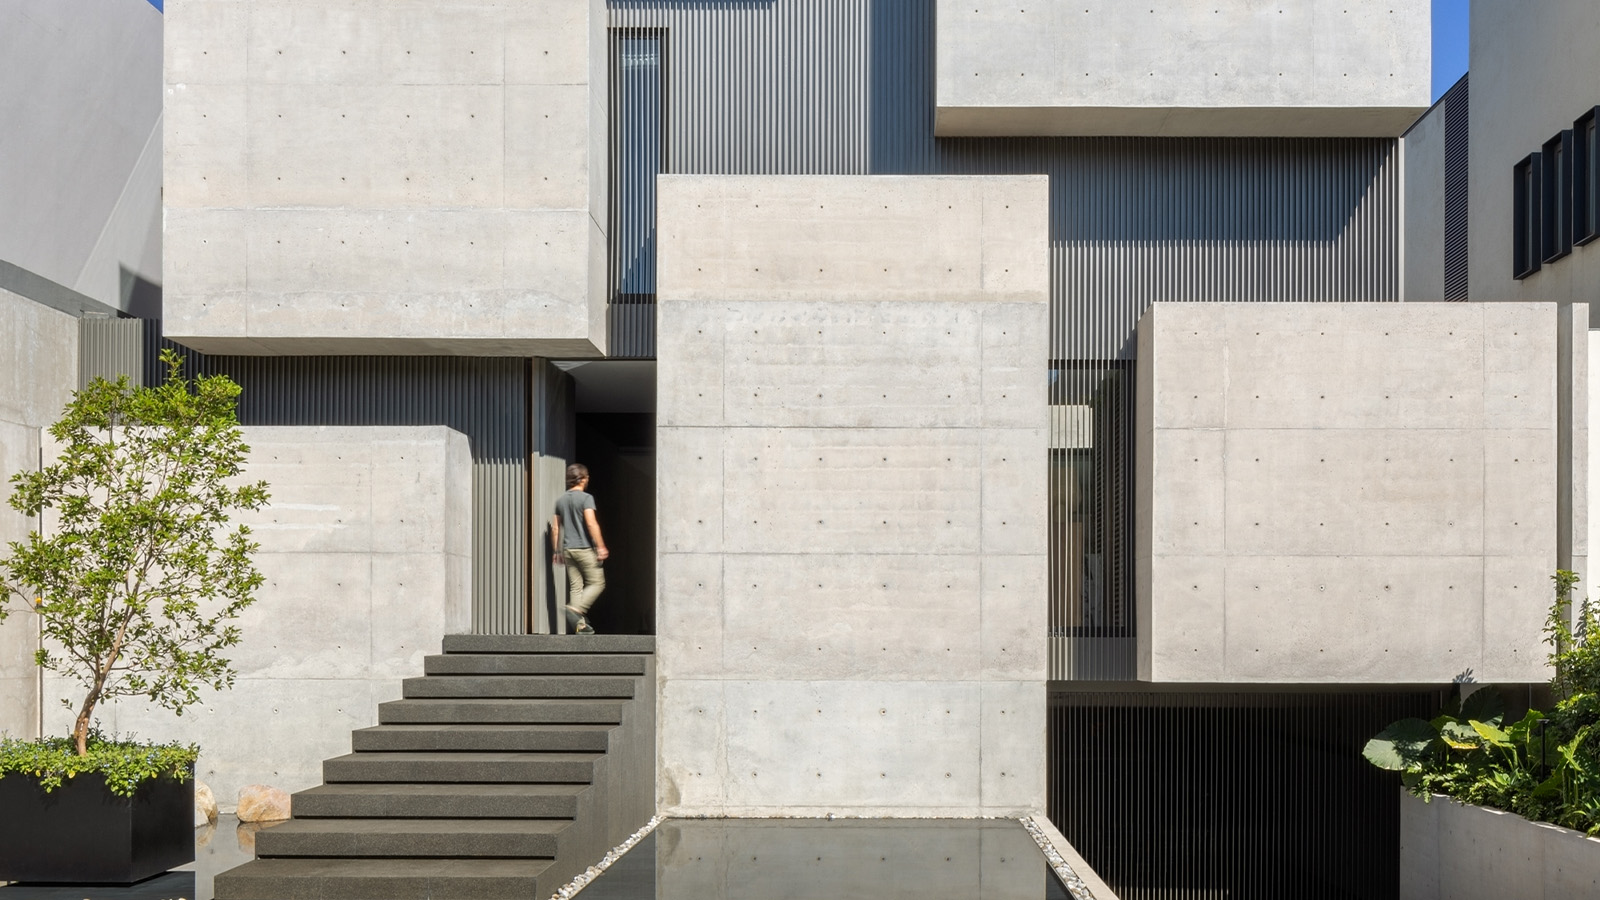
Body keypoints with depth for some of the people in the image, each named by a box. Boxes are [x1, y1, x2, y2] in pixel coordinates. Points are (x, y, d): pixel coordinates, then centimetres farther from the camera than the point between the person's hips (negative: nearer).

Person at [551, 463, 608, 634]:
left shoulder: (560, 500, 12)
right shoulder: (585, 498, -9)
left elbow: (555, 528, 13)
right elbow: (591, 523, -18)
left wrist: (556, 551, 19)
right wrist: (601, 547, -16)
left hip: (568, 550, 6)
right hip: (585, 549, -6)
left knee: (575, 586, 7)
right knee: (597, 583, 2)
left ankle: (580, 624, 5)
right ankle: (575, 610, -17)